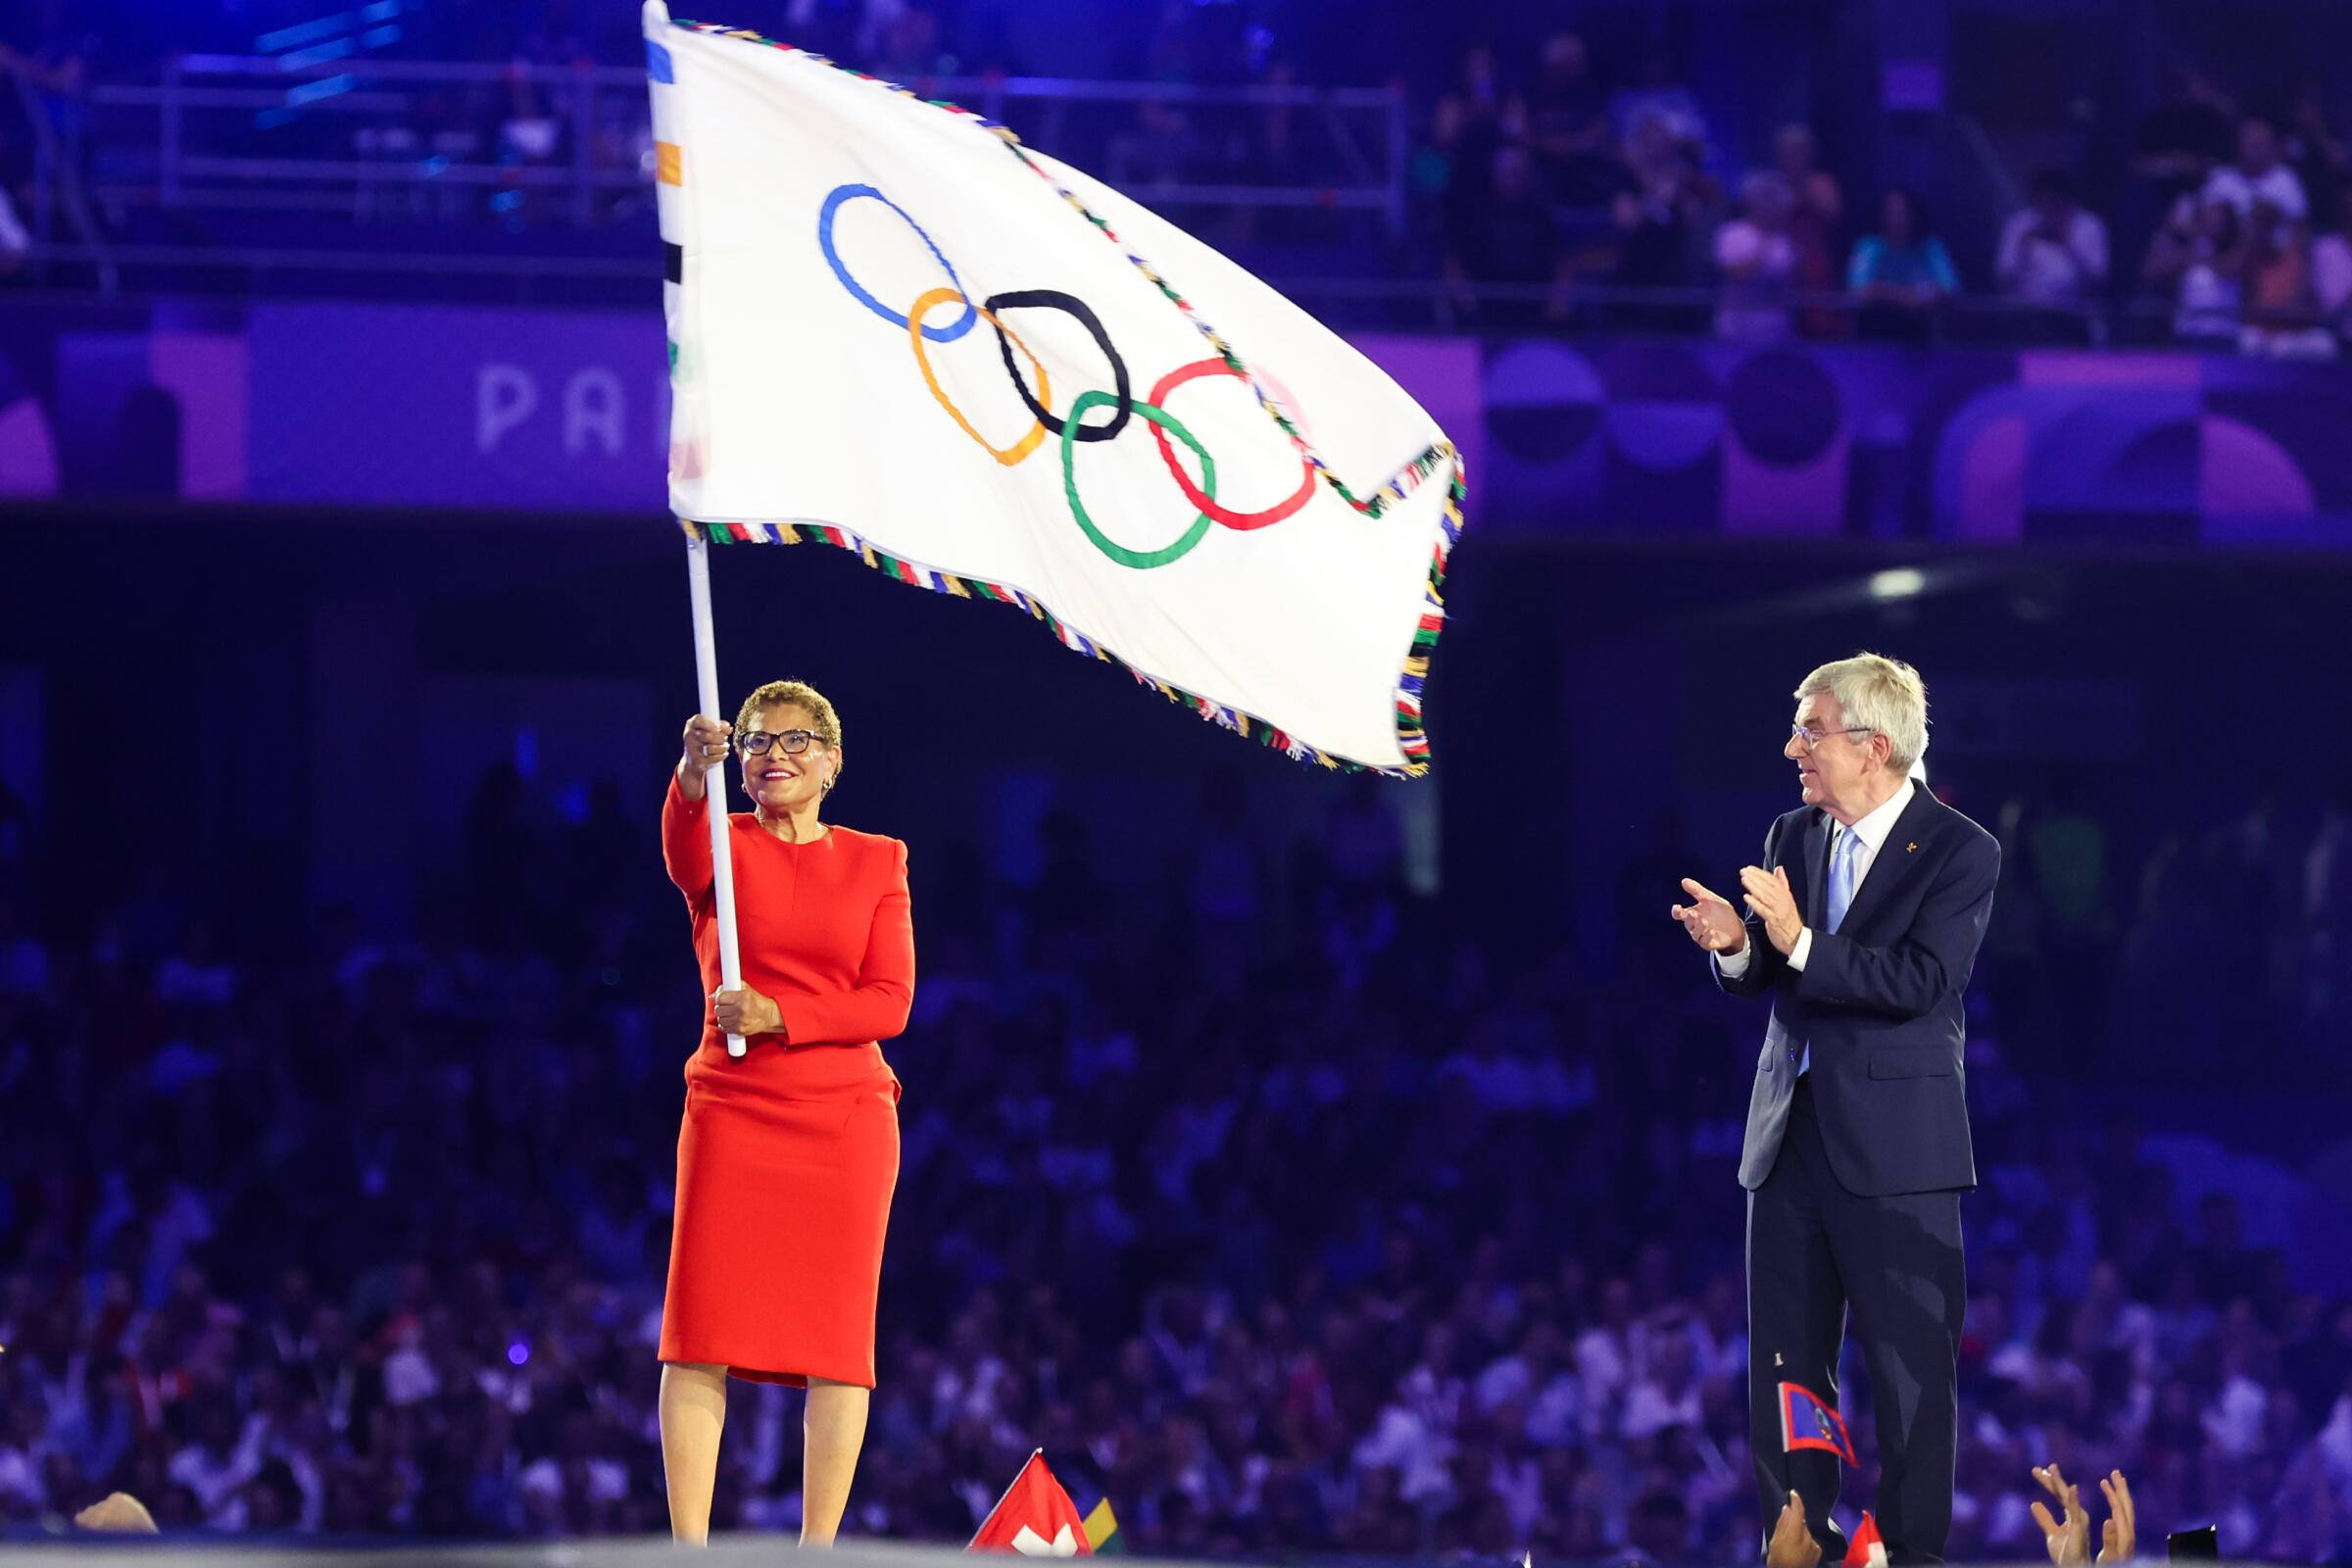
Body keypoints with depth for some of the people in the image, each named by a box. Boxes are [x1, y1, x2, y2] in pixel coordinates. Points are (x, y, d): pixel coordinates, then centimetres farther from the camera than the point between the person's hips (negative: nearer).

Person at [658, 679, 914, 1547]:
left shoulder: (878, 861, 8)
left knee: (836, 1336, -2)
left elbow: (890, 1002, 0)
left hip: (845, 1114, 1)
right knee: (701, 1332, -8)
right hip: (732, 1112, -1)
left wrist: (778, 1015, -13)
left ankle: (817, 1549, 1)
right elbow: (682, 852, -21)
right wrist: (693, 775, -43)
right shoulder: (721, 846, 5)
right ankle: (688, 1549, -9)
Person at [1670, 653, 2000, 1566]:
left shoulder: (1959, 853, -8)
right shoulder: (1791, 837, 11)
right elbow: (1764, 982, 12)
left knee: (1912, 1375, -2)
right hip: (1791, 1138, 6)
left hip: (1895, 1147, -6)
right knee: (1783, 1370, 8)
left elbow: (1920, 983, -19)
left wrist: (1799, 943, -25)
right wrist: (1735, 947, -11)